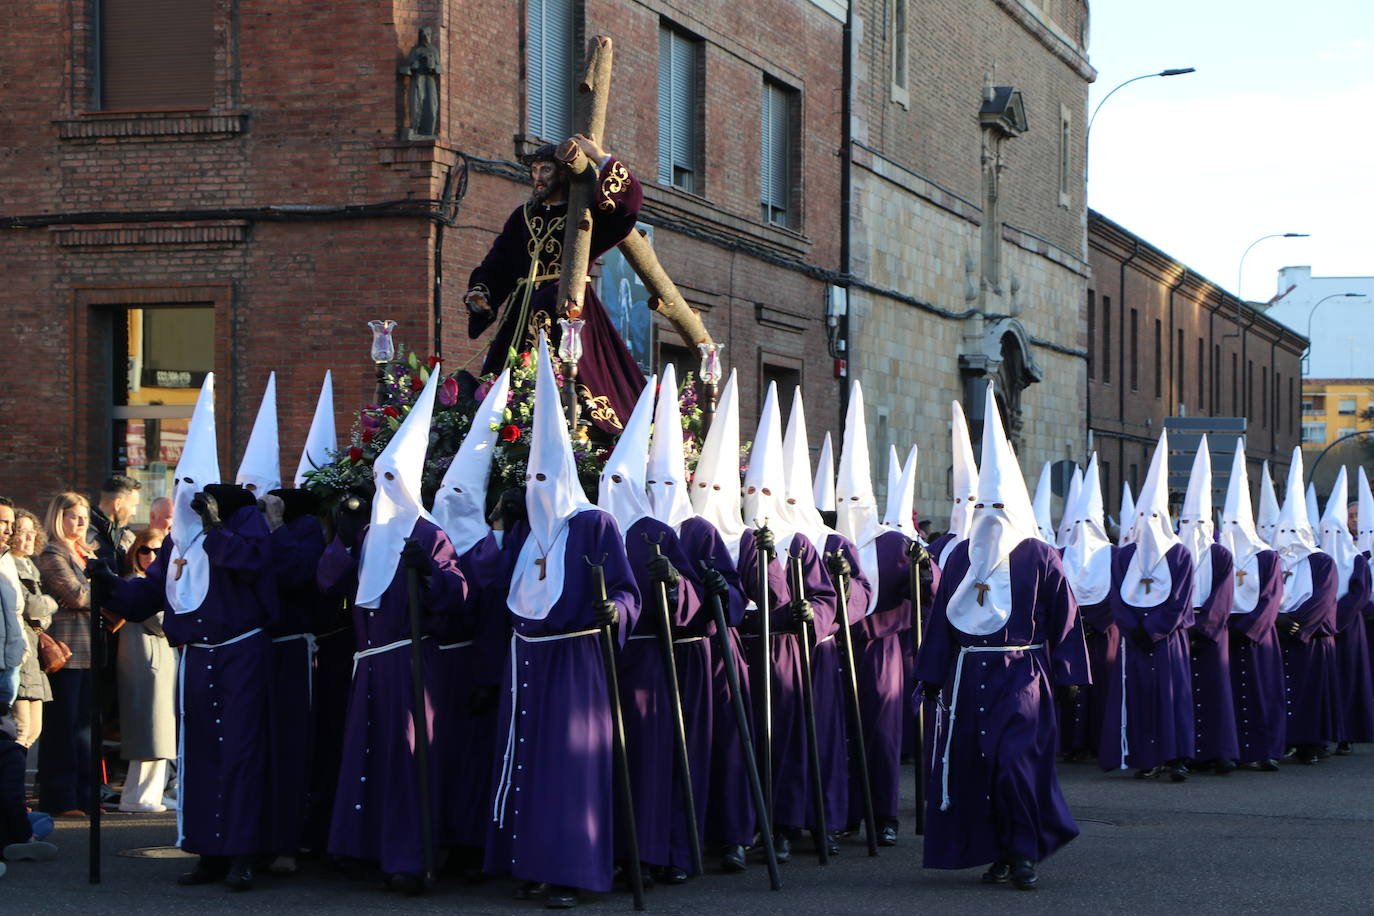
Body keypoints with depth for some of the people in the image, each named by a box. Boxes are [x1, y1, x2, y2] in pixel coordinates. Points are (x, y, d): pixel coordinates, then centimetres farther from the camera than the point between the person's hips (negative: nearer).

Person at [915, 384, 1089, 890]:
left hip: (1022, 676, -4)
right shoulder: (959, 557, 10)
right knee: (973, 765, 3)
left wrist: (1066, 674, -2)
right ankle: (998, 853, 13)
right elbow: (942, 618, 11)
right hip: (970, 676, 4)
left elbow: (1064, 620, 1)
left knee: (1016, 763, -13)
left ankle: (1024, 853, -4)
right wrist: (935, 675, 8)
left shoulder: (1040, 558, 0)